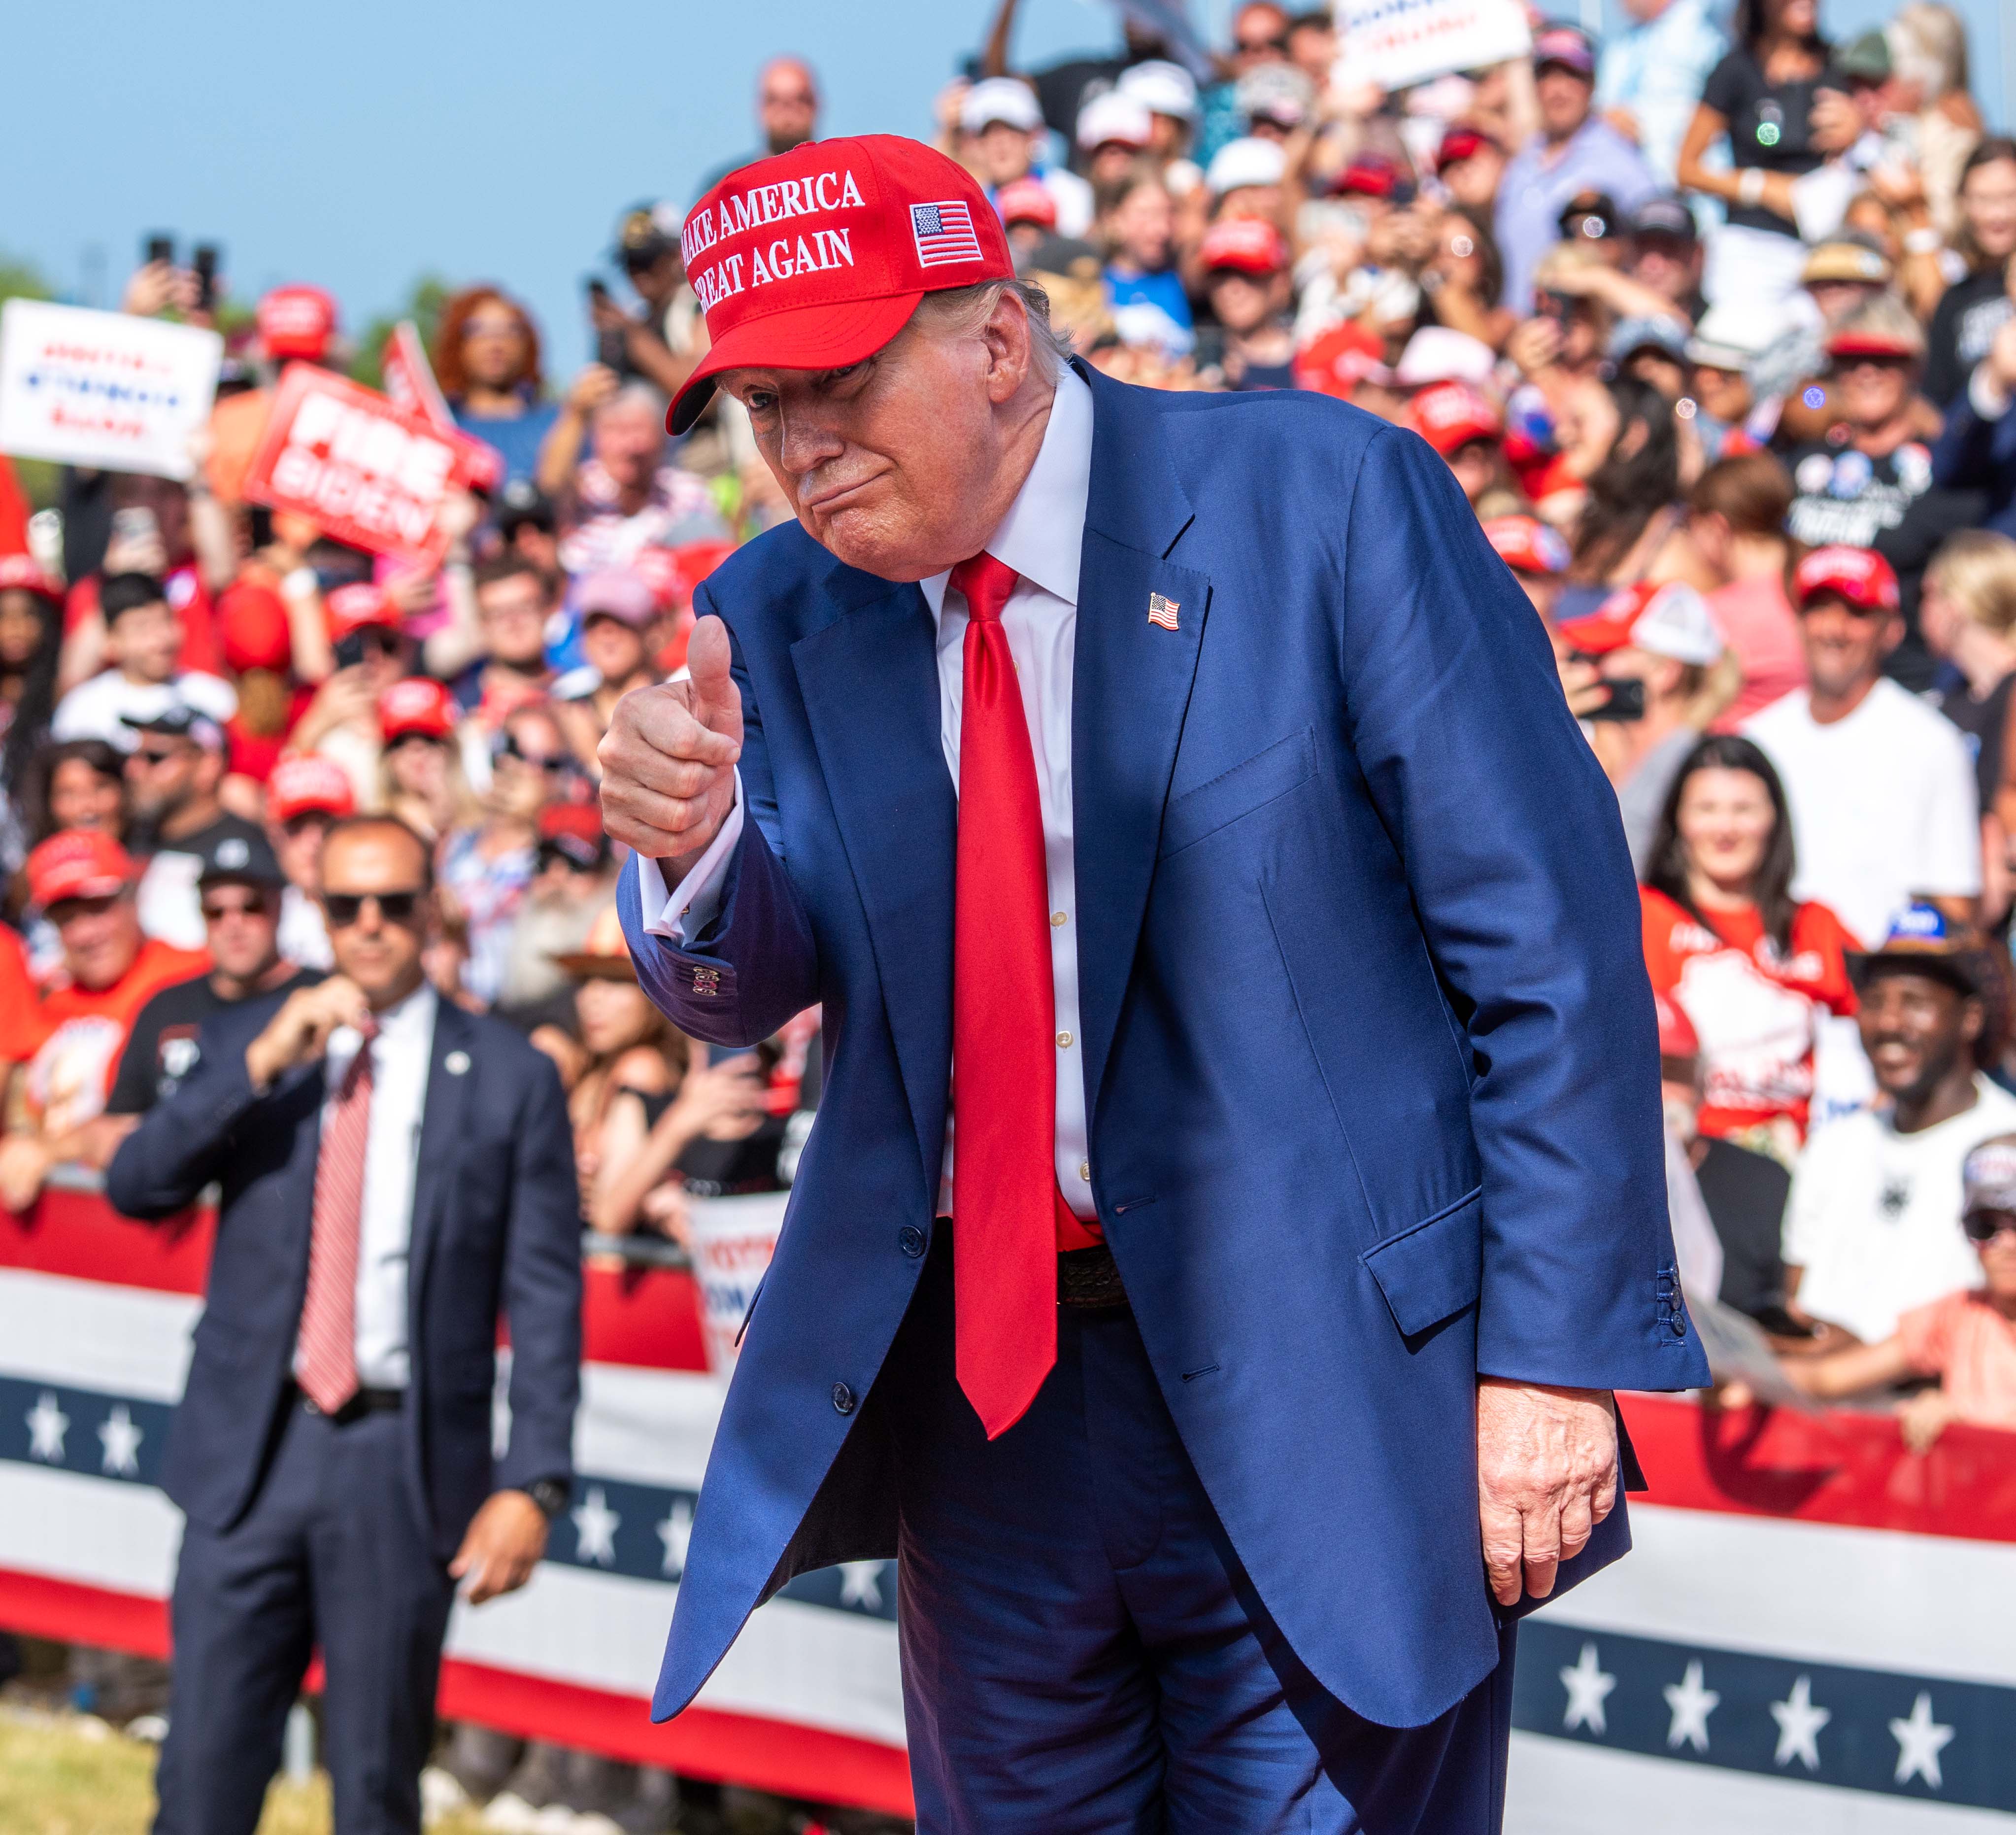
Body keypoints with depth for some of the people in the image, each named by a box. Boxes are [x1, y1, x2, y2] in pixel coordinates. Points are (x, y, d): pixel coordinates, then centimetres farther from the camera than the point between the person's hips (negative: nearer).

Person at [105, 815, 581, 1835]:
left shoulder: (508, 1077, 3)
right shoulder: (246, 1042, 9)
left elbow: (546, 1298, 1)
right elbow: (134, 1185, -3)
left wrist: (533, 1482, -7)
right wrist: (263, 1063, -13)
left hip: (406, 1469, -1)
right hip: (252, 1449, 2)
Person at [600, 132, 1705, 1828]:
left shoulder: (1327, 501, -8)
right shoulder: (778, 616, 5)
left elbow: (1548, 942, -9)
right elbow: (747, 990, 0)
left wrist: (1555, 1353, -13)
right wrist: (688, 850, -23)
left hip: (1320, 1389, -4)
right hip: (978, 1398, 5)